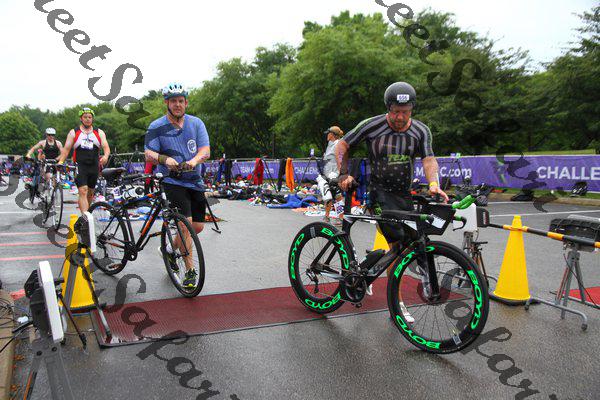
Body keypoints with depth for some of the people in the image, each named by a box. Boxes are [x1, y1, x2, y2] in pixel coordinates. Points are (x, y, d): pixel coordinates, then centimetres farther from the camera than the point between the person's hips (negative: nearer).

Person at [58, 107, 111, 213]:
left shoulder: (99, 133, 9)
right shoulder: (74, 132, 7)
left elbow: (106, 147, -3)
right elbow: (66, 149, 4)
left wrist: (106, 156, -25)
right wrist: (60, 161, -11)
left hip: (94, 167, 3)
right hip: (80, 166, -2)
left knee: (90, 193, 14)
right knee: (83, 192, -16)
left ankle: (86, 211, 35)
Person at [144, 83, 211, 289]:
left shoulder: (196, 123, 4)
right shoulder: (156, 127, -3)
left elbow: (205, 150, -6)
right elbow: (148, 154, -12)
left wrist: (194, 160, -28)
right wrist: (165, 158, -33)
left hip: (195, 181, 4)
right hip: (172, 181, -4)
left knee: (198, 227, 7)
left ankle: (170, 249, 34)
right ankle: (190, 271, -5)